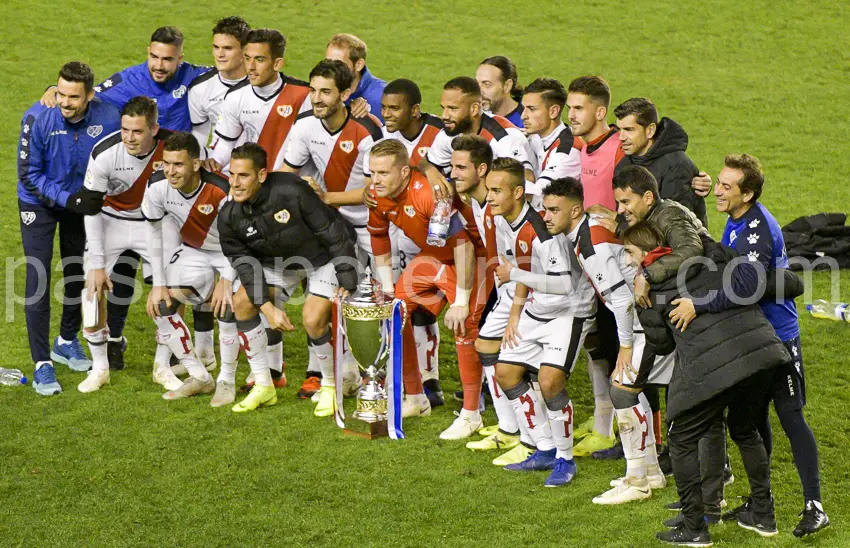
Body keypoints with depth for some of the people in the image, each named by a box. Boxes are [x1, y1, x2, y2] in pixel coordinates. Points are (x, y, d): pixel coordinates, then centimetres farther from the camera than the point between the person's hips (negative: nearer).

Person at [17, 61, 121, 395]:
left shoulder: (108, 118, -23)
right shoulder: (38, 118, -28)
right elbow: (29, 175, -20)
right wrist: (67, 199, -27)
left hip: (81, 202, 3)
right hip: (39, 203, -3)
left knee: (78, 275, 15)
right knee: (38, 279, -9)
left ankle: (67, 342, 40)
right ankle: (42, 364, -2)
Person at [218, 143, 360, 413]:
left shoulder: (292, 191, -35)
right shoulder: (229, 216, -18)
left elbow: (334, 235, -27)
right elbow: (244, 263, -10)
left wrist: (347, 286, -25)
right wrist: (268, 307, -20)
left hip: (324, 257, -6)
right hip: (279, 262, 6)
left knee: (313, 320, -22)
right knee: (242, 302, -8)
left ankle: (331, 387, 4)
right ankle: (264, 387, 4)